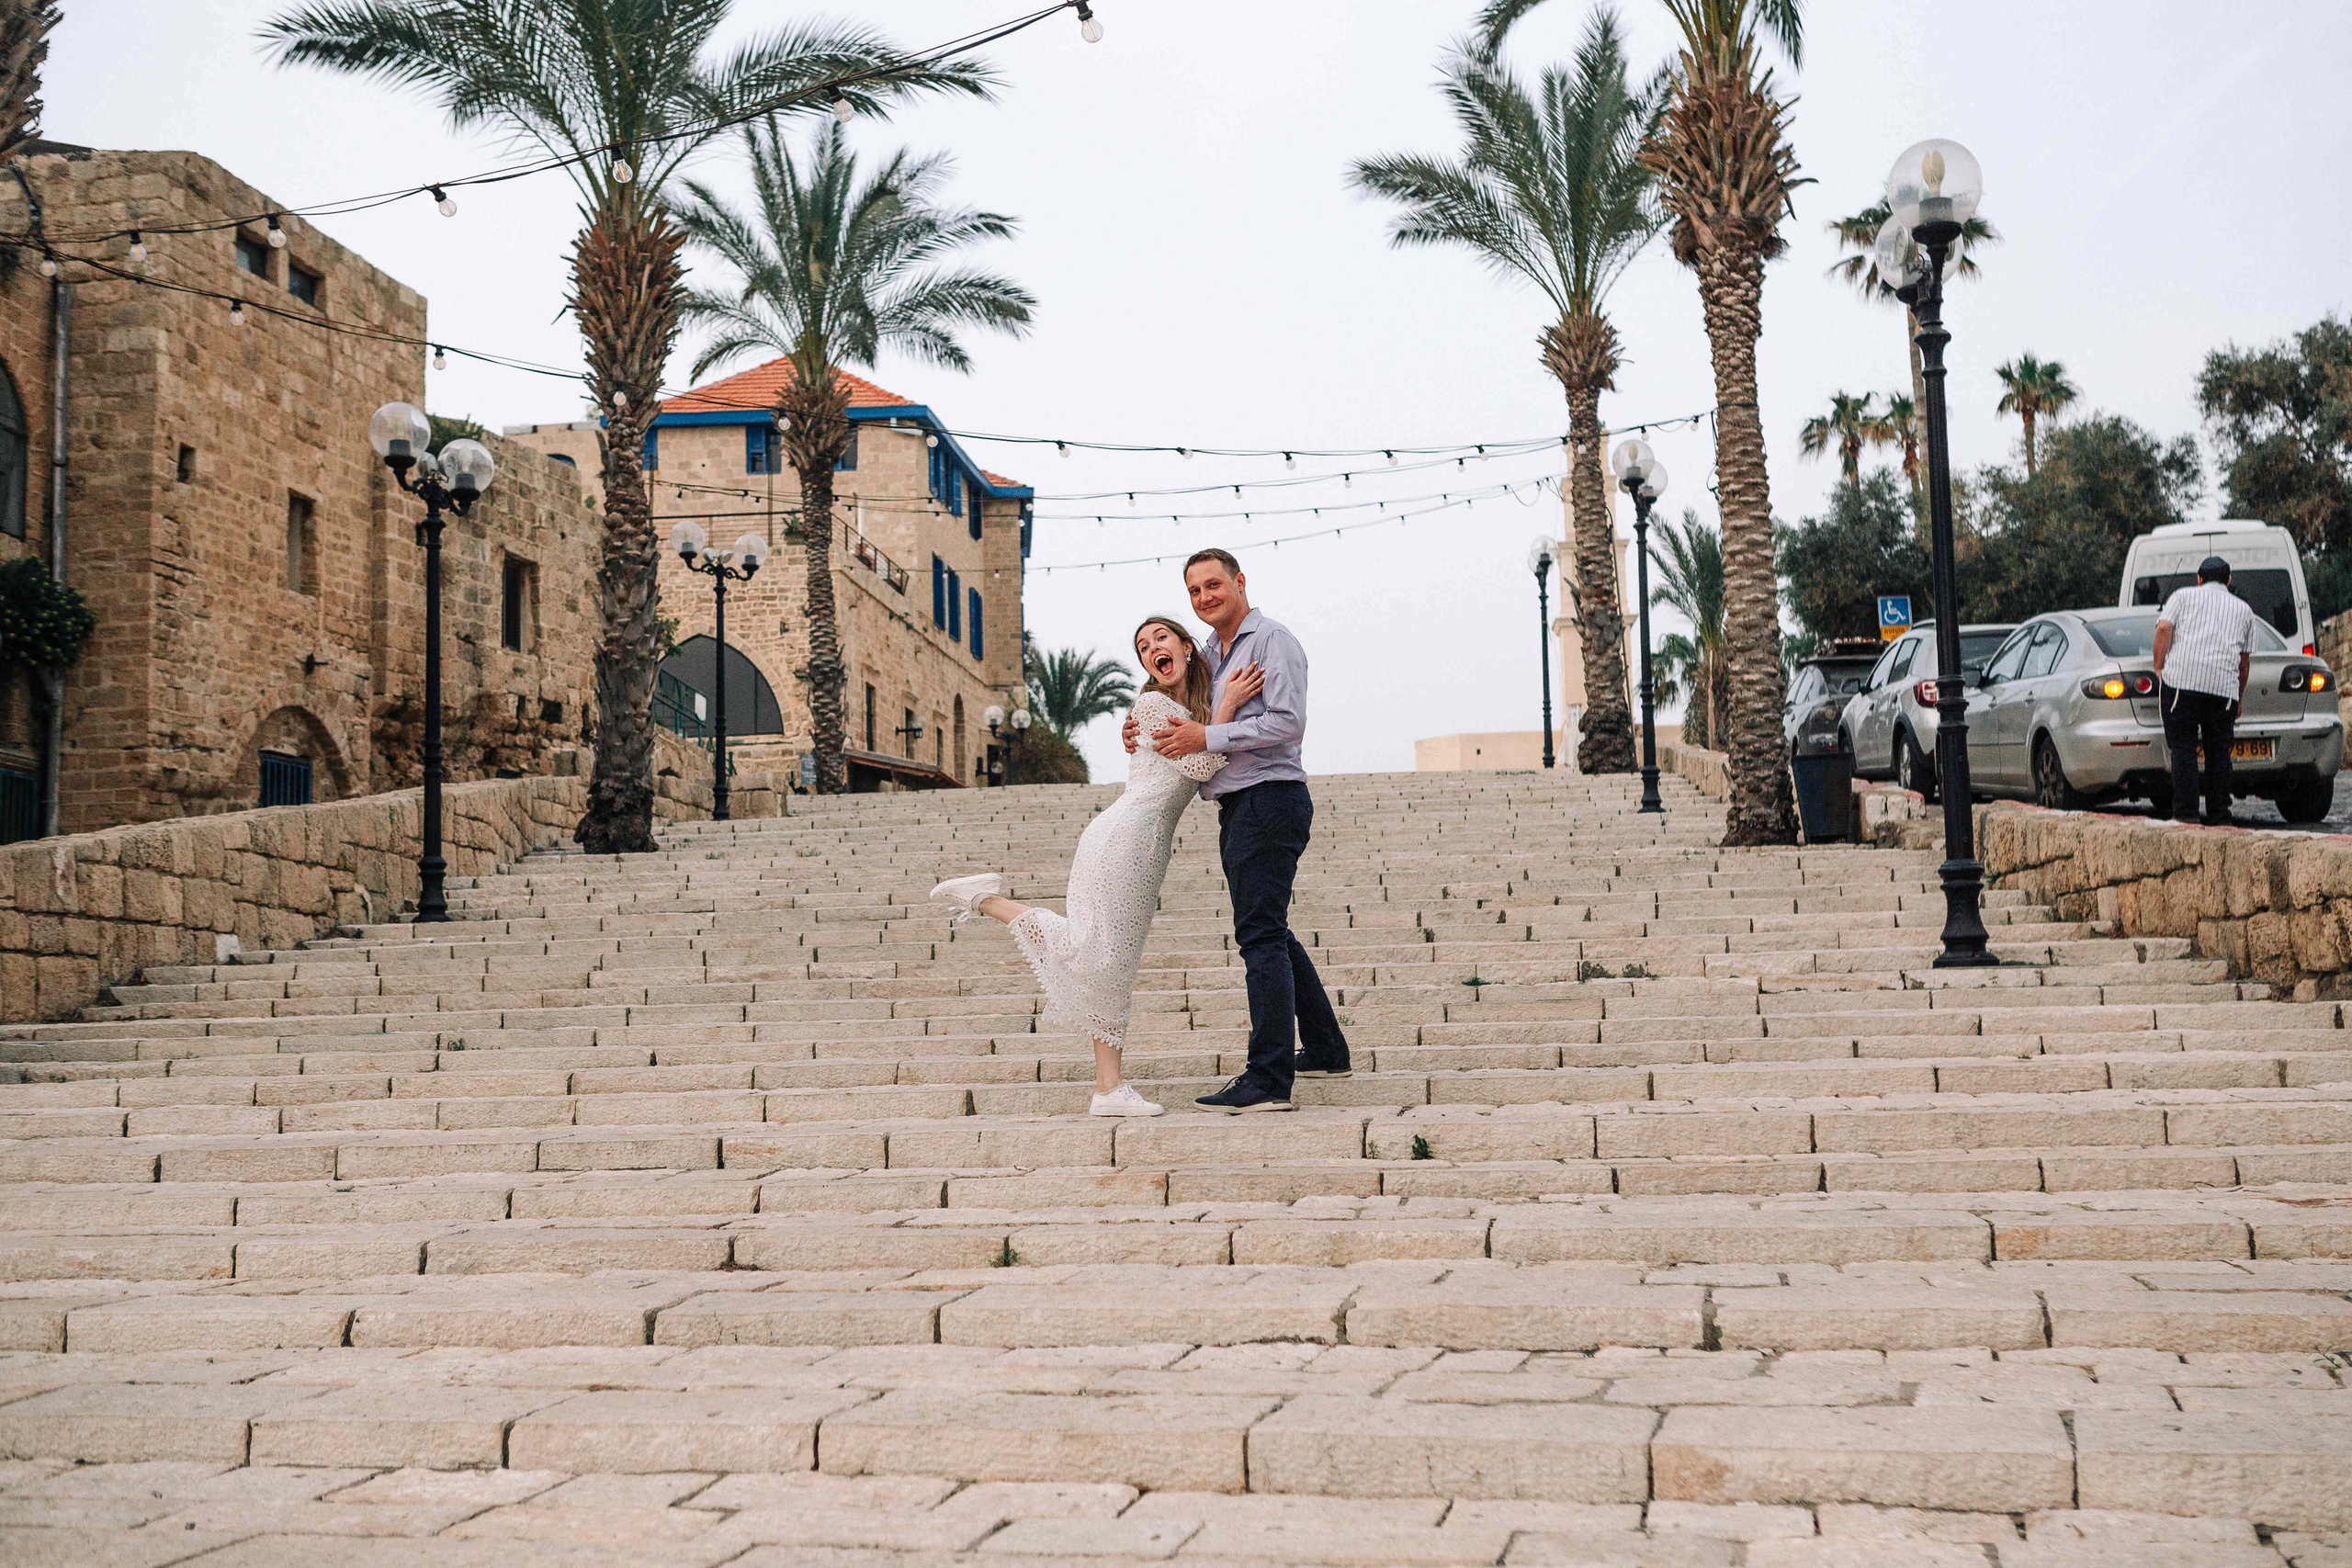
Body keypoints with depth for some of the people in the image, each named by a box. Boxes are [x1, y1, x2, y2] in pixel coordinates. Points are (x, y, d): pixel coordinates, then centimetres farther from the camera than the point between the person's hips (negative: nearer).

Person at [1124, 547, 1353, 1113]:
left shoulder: (1273, 641, -8)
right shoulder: (1211, 653, 20)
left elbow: (1288, 723, -18)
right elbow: (1196, 726, 28)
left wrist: (1207, 737, -19)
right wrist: (1147, 735, 8)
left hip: (1269, 797, -10)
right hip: (1238, 806, 10)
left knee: (1260, 935, -13)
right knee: (1270, 933, 17)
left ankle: (1269, 1079, -14)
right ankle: (1325, 1050, 28)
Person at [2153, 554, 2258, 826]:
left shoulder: (2183, 596, 16)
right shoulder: (2243, 609, 23)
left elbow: (2164, 627, -2)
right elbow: (2245, 658, 24)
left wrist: (2159, 669, 3)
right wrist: (2240, 696, 33)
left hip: (2181, 679, -2)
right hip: (2224, 686, 2)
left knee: (2183, 747, 0)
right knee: (2218, 751, 8)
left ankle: (2186, 812, -6)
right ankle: (2218, 817, 7)